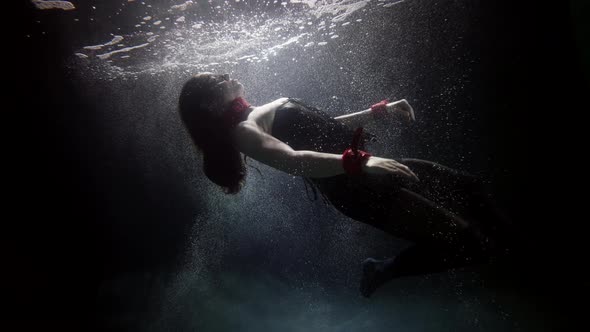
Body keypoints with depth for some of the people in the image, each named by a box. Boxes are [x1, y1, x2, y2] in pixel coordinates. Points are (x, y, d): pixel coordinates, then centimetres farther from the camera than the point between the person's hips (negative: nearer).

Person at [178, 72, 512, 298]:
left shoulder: (271, 108, 18)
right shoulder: (242, 130, -10)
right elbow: (292, 159, -29)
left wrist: (380, 112, 22)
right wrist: (360, 162, -41)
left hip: (370, 167, 9)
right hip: (354, 185, -9)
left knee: (472, 189, 15)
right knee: (465, 239, -10)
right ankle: (384, 271, 5)